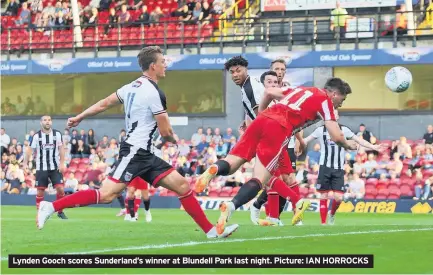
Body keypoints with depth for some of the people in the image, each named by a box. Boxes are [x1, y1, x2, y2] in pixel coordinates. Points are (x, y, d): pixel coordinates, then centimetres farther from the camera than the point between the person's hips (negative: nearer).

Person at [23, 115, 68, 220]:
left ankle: (60, 211, 8)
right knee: (40, 191, 0)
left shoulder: (57, 134, 1)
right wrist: (25, 163, -9)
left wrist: (62, 163, -5)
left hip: (55, 167, 1)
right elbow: (30, 149, 0)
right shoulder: (36, 136, -2)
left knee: (60, 189, -8)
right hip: (41, 168, -1)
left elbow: (61, 149, 3)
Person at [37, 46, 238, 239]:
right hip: (135, 151, -10)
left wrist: (79, 118, 29)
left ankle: (211, 230, 4)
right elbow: (166, 132, -10)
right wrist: (173, 140, 13)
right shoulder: (154, 92, -14)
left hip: (144, 155, 10)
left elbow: (104, 104, 18)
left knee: (182, 185, 5)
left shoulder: (133, 87, 13)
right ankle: (51, 207, -15)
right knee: (107, 194, -17)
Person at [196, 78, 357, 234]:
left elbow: (269, 92, 25)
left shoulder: (303, 89, 30)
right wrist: (348, 145, 27)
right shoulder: (325, 101, 11)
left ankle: (215, 170, -29)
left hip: (262, 119, 6)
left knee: (230, 165, 6)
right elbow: (336, 137, 6)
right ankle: (230, 206, -32)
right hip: (279, 128, -6)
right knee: (259, 180, -7)